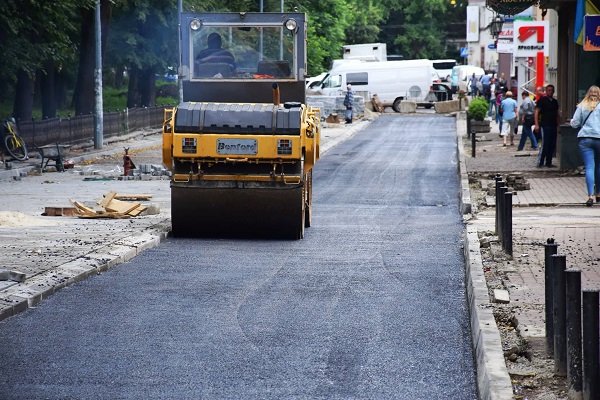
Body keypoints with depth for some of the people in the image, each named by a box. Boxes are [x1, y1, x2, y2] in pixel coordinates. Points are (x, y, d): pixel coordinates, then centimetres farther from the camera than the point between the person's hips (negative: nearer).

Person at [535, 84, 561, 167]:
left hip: (553, 126, 6)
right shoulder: (542, 100, -2)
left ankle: (548, 162, 12)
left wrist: (558, 125, 14)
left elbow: (558, 114, 21)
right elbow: (536, 112, -6)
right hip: (545, 125, -6)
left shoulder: (555, 101, 16)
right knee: (545, 144, -11)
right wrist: (536, 124, -14)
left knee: (552, 145, 5)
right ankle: (540, 163, -6)